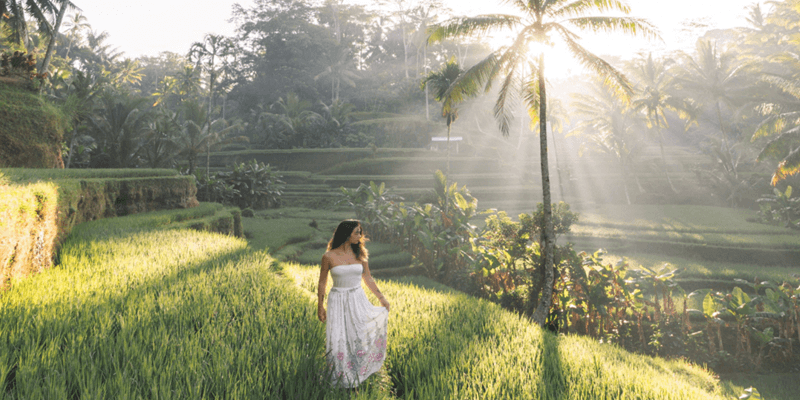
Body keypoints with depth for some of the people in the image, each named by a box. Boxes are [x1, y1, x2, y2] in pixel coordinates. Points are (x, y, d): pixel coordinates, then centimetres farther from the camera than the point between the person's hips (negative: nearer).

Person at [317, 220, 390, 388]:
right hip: (338, 302, -2)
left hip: (358, 300, 3)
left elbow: (367, 278, 11)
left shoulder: (360, 254, 2)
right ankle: (343, 377, 23)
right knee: (339, 341, 1)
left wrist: (382, 298, 9)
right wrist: (320, 307, 5)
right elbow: (322, 282, 2)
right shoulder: (329, 256, -7)